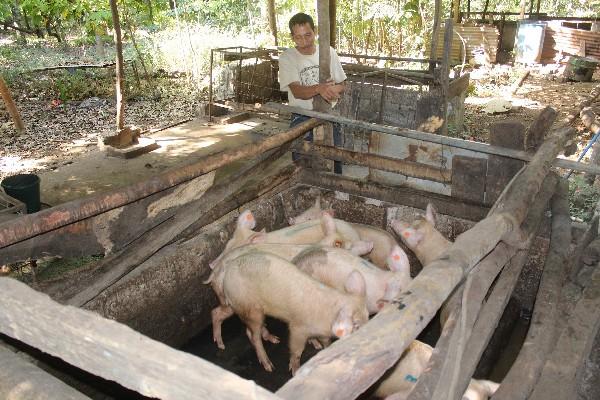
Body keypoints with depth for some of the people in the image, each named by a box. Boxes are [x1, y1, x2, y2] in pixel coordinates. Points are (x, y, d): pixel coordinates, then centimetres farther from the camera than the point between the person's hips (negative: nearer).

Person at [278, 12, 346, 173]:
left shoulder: (329, 52, 1)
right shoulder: (287, 58, -8)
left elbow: (341, 85, 8)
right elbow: (297, 91, -20)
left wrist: (333, 90, -17)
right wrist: (318, 89, -40)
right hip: (302, 118, -2)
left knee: (335, 163, 10)